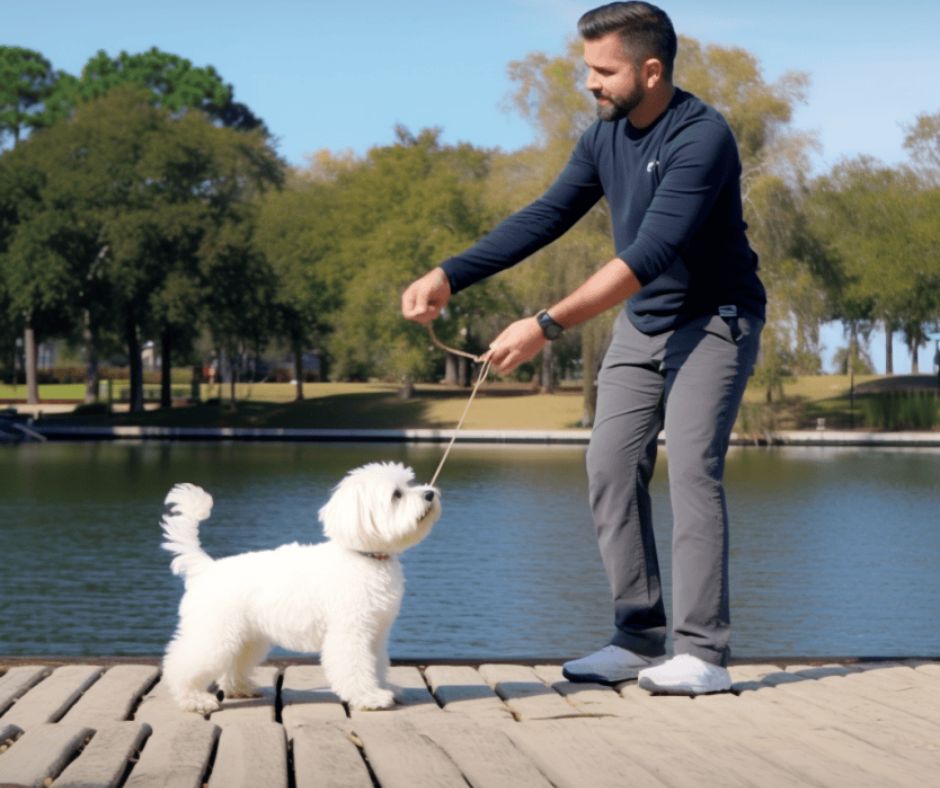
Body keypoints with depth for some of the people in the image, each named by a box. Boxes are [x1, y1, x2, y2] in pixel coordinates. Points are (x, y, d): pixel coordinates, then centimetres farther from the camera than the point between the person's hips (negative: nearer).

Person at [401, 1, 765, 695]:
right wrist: (451, 276, -8)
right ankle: (639, 638, 6)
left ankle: (704, 653, -14)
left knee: (692, 465, -16)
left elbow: (647, 255, -33)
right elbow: (546, 217, 3)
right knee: (612, 467, 0)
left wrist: (548, 326, -38)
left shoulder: (702, 138, -26)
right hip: (641, 324, 8)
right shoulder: (606, 136, -1)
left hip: (713, 320, -8)